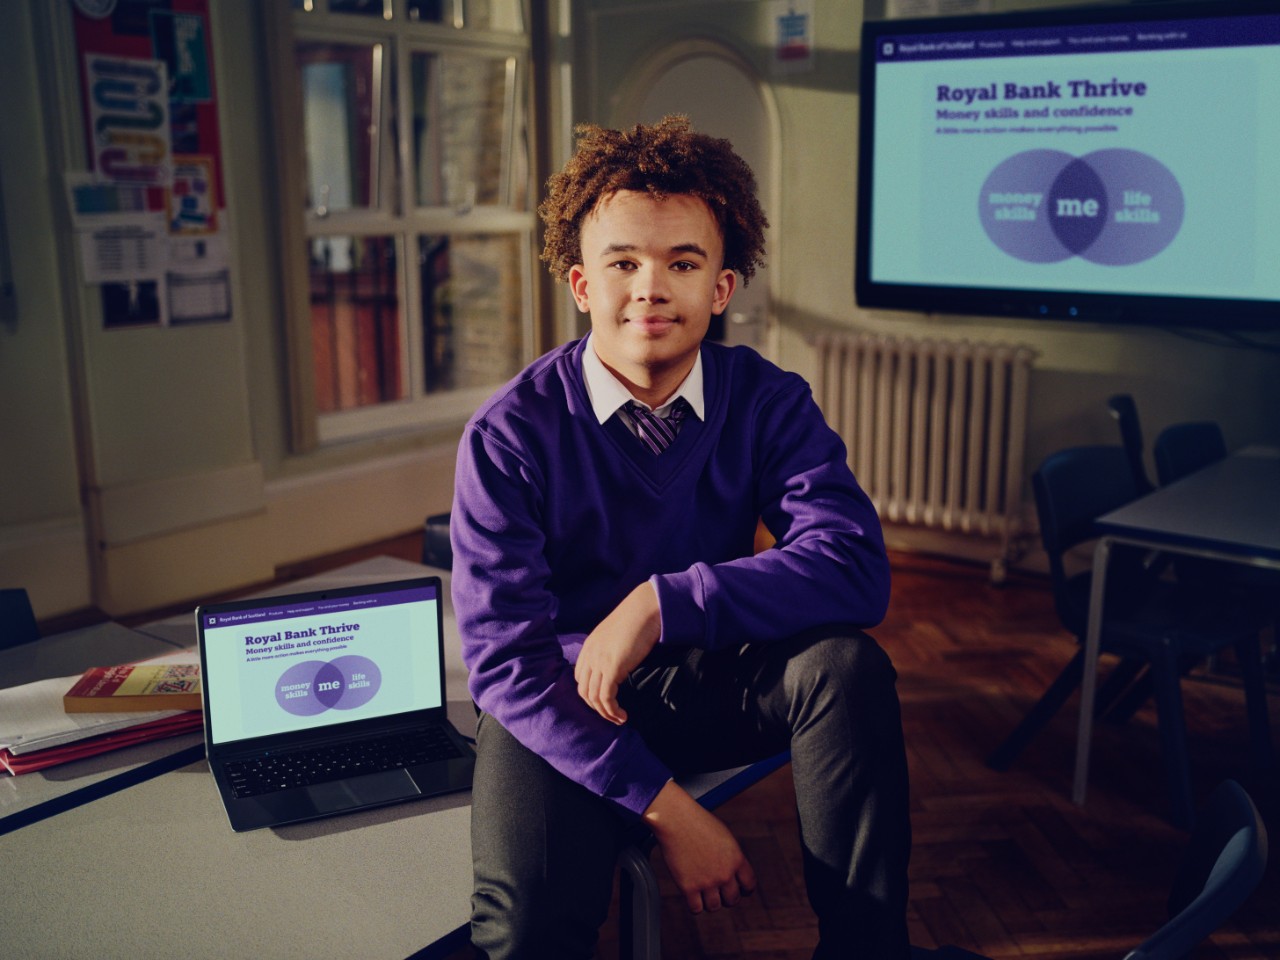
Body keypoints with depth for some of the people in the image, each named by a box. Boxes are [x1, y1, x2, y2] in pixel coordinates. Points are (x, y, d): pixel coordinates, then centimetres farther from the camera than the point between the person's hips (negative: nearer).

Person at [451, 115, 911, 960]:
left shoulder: (769, 403, -8)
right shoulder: (509, 435, -16)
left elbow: (855, 567, -22)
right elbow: (504, 660, -18)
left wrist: (664, 603, -30)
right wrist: (666, 807, -24)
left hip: (716, 682, 3)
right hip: (565, 704, -3)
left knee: (844, 664, -27)